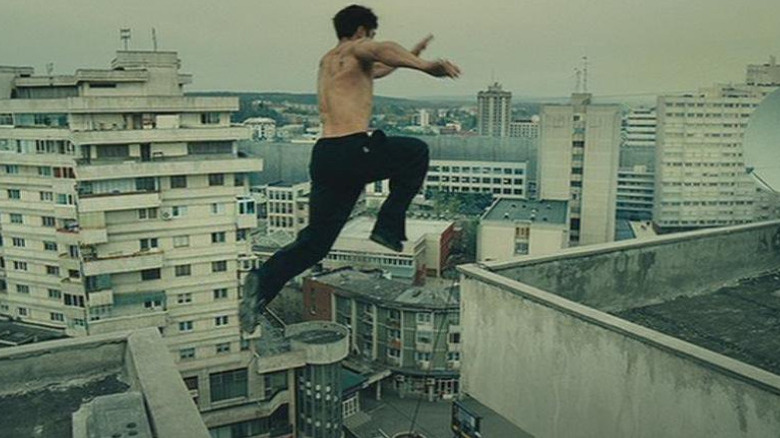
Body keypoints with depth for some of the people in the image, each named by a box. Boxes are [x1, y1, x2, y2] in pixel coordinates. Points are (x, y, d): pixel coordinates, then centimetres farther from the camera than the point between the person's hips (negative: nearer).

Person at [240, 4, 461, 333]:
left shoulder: (328, 61, 30)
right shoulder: (355, 49, 5)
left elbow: (373, 70, 48)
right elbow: (383, 50, -22)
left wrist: (412, 54, 54)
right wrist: (426, 66, -33)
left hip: (324, 155, 8)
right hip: (352, 150, -8)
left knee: (315, 241, 11)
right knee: (416, 153, 17)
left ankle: (262, 283, -6)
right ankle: (388, 229, 10)